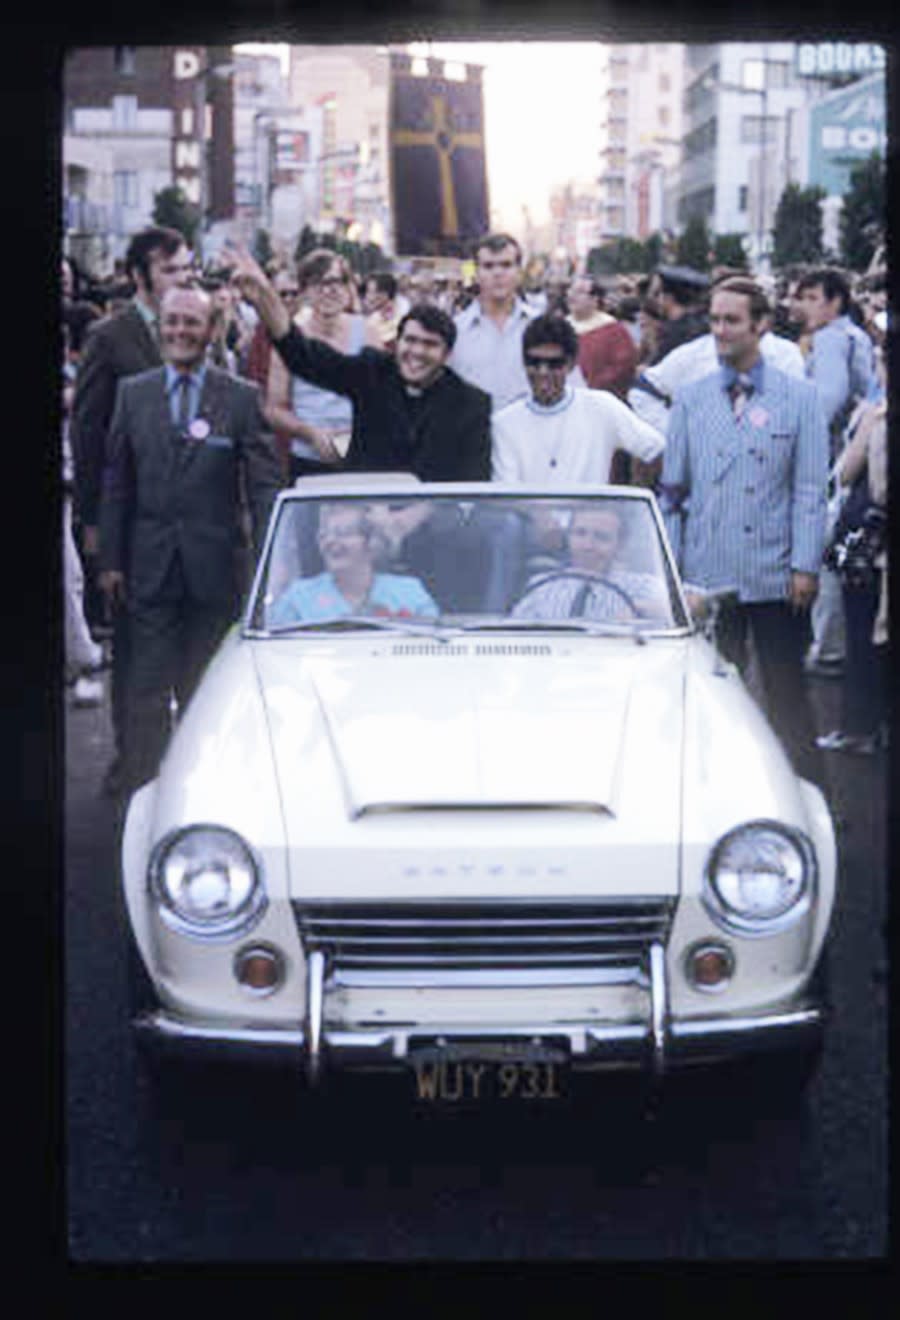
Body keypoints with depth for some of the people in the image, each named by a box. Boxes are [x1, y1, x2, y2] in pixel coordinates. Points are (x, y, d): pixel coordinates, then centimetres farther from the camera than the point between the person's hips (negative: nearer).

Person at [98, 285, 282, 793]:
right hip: (151, 566, 1)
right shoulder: (133, 393, 6)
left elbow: (264, 484, -2)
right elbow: (117, 481, 8)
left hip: (214, 569, -1)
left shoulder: (241, 397, -1)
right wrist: (111, 559, 4)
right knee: (148, 692, 1)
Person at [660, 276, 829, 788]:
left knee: (787, 694, 4)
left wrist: (806, 566, -8)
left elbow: (810, 491, -1)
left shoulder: (800, 398, 1)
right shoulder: (691, 399, 8)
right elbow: (673, 490, 10)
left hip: (776, 577, -2)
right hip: (707, 575, 2)